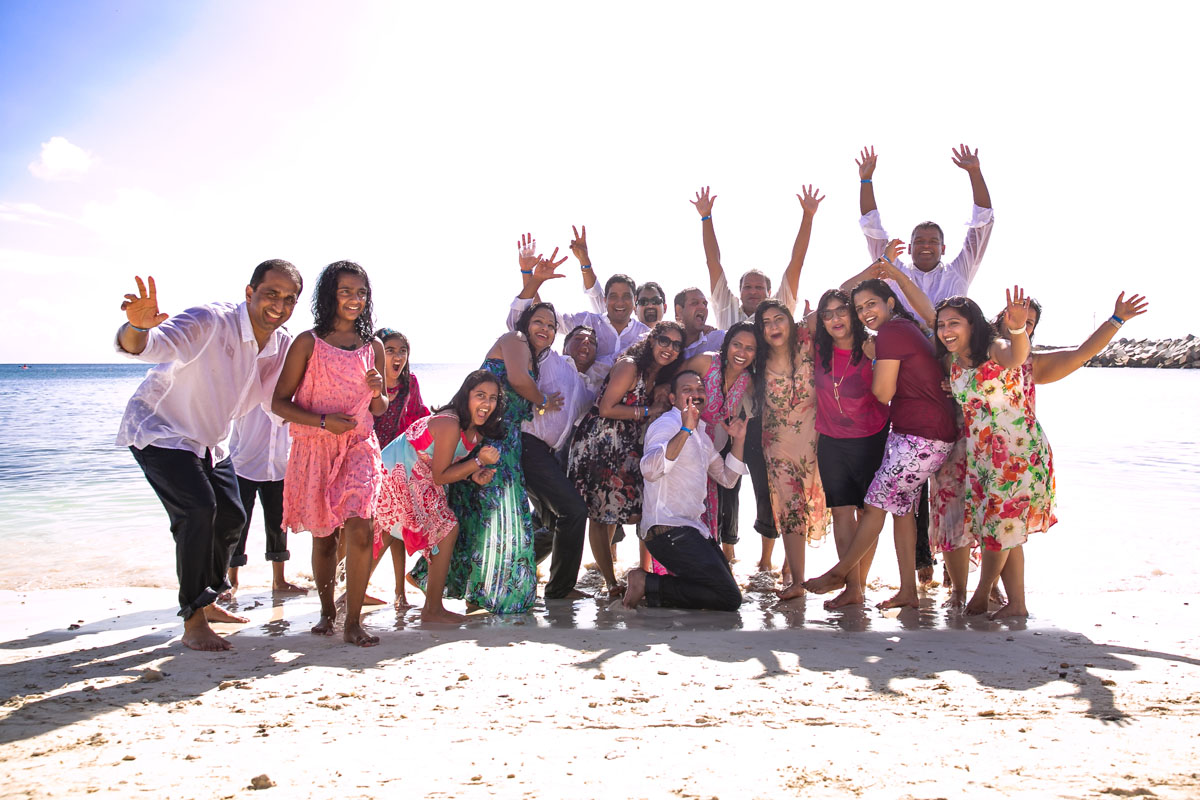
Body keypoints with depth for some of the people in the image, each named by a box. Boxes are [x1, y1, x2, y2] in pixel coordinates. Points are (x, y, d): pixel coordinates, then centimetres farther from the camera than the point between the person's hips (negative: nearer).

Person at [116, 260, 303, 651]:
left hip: (208, 441, 8)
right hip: (159, 430, -8)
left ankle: (206, 601, 35)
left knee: (231, 516, 13)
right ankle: (193, 623, -13)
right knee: (198, 509, -23)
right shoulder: (210, 322, -30)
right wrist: (138, 328, -65)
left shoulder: (283, 347, -8)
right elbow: (145, 346, -41)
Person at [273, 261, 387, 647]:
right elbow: (279, 402, -1)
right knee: (323, 536, 7)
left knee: (359, 530, -16)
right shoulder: (308, 342, -1)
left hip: (359, 446, 1)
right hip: (315, 448, -1)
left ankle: (353, 622, -6)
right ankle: (327, 611, 28)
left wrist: (378, 391, -7)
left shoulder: (373, 346, 9)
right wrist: (323, 421, -14)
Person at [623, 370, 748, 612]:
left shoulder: (702, 435, 21)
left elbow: (727, 479, 26)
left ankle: (650, 585, 7)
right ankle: (648, 584, -10)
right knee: (729, 598, -16)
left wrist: (738, 441, 14)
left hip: (692, 528, 10)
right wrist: (685, 431, -37)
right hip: (668, 529, -10)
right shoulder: (667, 423, -9)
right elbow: (650, 470, -29)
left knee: (726, 589, 14)